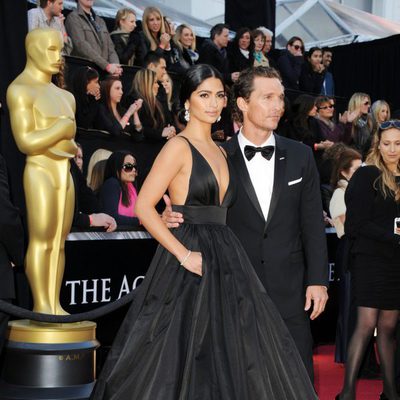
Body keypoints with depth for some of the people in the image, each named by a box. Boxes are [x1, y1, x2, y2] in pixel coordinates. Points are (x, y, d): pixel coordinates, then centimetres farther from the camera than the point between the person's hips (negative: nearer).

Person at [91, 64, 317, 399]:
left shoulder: (220, 151, 15)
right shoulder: (179, 146, -8)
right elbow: (144, 207, -15)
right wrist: (184, 254, -19)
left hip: (224, 261, 8)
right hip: (191, 262, -7)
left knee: (228, 359, 7)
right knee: (184, 357, -3)